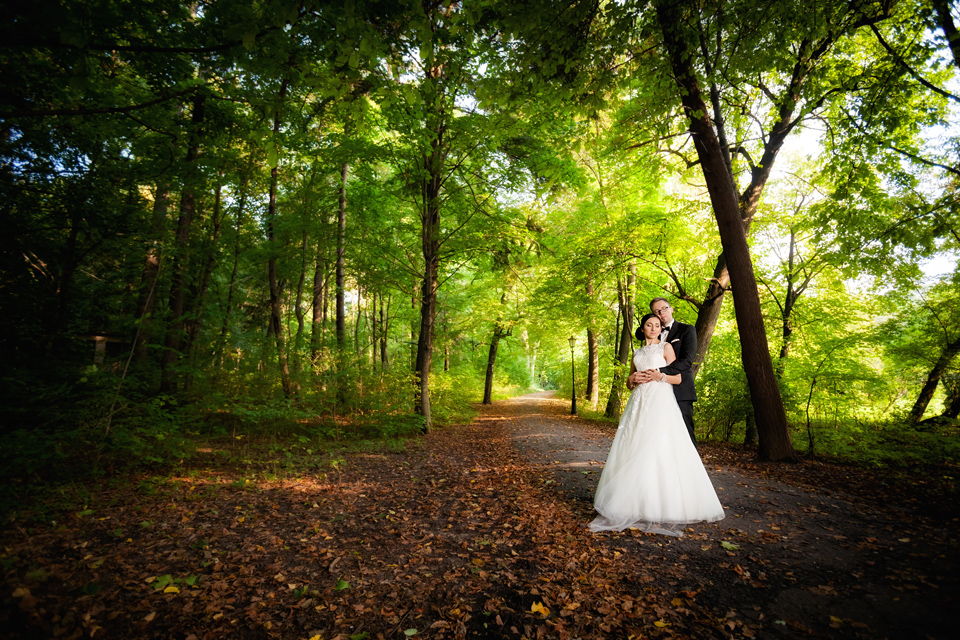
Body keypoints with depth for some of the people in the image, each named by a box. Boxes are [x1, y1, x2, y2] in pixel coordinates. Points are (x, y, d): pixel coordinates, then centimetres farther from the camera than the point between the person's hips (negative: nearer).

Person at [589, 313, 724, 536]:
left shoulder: (666, 347, 8)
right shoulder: (637, 353, 21)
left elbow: (677, 378, 1)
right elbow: (629, 383, 22)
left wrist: (657, 374, -14)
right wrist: (632, 379, 0)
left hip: (660, 403, -4)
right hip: (639, 404, 5)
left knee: (660, 449, -12)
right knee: (634, 450, -2)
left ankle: (663, 505, -4)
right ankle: (635, 502, 5)